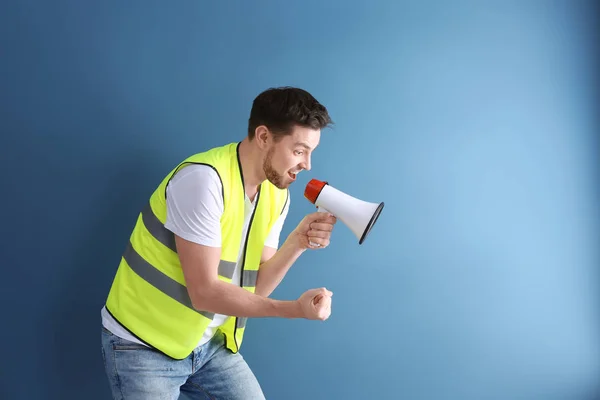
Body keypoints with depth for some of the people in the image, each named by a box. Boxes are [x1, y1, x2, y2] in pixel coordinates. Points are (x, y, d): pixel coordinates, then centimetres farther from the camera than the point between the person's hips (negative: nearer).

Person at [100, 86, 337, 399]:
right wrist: (295, 309, -23)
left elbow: (256, 287, -2)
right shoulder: (203, 178, -24)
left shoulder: (277, 194, -1)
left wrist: (298, 242, -16)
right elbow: (205, 292, -25)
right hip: (143, 345, -6)